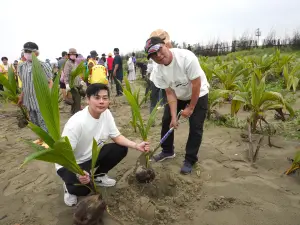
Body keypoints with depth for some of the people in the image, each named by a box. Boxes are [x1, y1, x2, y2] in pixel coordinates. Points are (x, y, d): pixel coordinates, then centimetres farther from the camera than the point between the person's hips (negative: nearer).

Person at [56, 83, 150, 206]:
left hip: (92, 155, 6)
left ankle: (98, 176, 13)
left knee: (121, 149, -10)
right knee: (82, 188, -31)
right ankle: (70, 186, 9)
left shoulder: (106, 113, -13)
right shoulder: (76, 123, -33)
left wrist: (136, 146, -18)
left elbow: (116, 136, -5)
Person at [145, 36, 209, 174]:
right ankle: (167, 151, 28)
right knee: (167, 120, 7)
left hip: (198, 95, -4)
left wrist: (190, 108, -20)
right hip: (178, 96, 5)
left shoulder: (186, 57, -34)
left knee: (195, 127, -6)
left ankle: (189, 160, 10)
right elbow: (170, 93, -14)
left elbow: (196, 84, -27)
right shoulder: (158, 71, -19)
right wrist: (174, 116, -19)